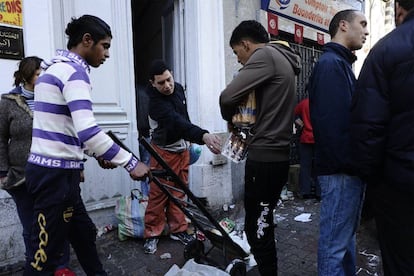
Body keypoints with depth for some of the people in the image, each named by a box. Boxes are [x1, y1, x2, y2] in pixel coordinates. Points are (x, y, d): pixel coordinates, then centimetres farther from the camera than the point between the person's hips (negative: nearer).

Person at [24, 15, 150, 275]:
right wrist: (131, 162, -21)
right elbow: (88, 131, -28)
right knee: (45, 254, 3)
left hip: (51, 169, 10)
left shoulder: (57, 68, 17)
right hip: (56, 173, -10)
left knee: (84, 232, 21)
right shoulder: (74, 71, -15)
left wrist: (97, 154, 18)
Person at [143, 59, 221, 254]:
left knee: (179, 192, 11)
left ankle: (178, 229, 24)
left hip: (182, 149, 7)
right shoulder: (155, 102, -25)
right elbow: (177, 122, -41)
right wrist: (203, 135, -55)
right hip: (164, 151, -6)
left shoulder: (178, 88, -1)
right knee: (159, 193, -1)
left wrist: (190, 139, 19)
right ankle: (152, 234, 15)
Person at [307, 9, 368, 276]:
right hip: (341, 171, -10)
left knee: (347, 234, 21)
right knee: (335, 241, 2)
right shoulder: (331, 64, -12)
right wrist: (349, 164, -18)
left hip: (348, 169, 10)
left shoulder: (341, 64, 19)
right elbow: (331, 122, -23)